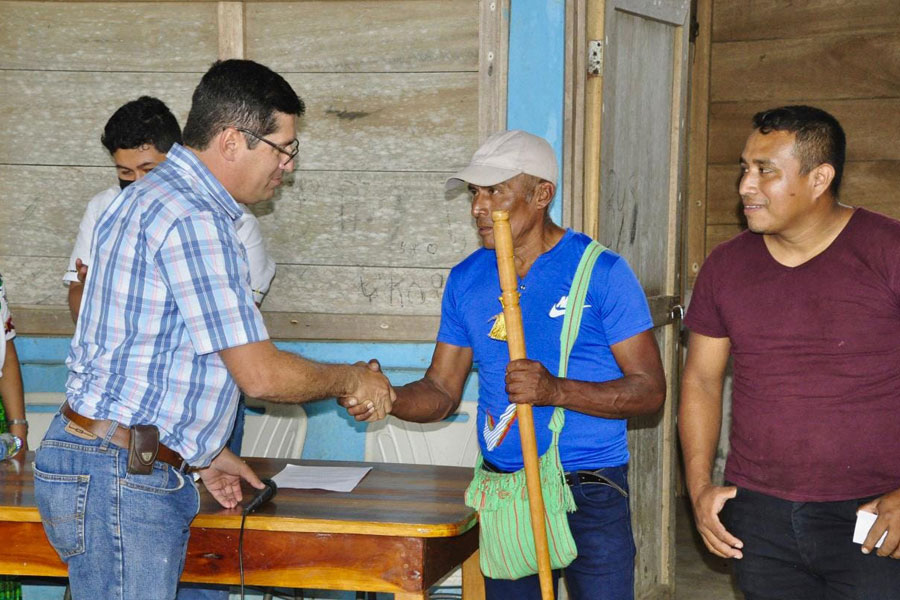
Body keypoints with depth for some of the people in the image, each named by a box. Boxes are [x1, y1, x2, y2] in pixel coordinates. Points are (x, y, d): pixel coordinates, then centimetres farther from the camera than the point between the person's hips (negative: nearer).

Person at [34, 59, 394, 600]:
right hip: (119, 480, -10)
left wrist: (202, 452, 20)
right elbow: (260, 374, -18)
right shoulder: (192, 217, -18)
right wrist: (352, 379, -2)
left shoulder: (153, 198, 16)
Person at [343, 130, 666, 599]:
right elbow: (442, 391, 10)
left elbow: (650, 390, -9)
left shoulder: (601, 272, -7)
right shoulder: (467, 279, 8)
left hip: (590, 494, -4)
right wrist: (387, 399, -12)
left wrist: (557, 391, -22)